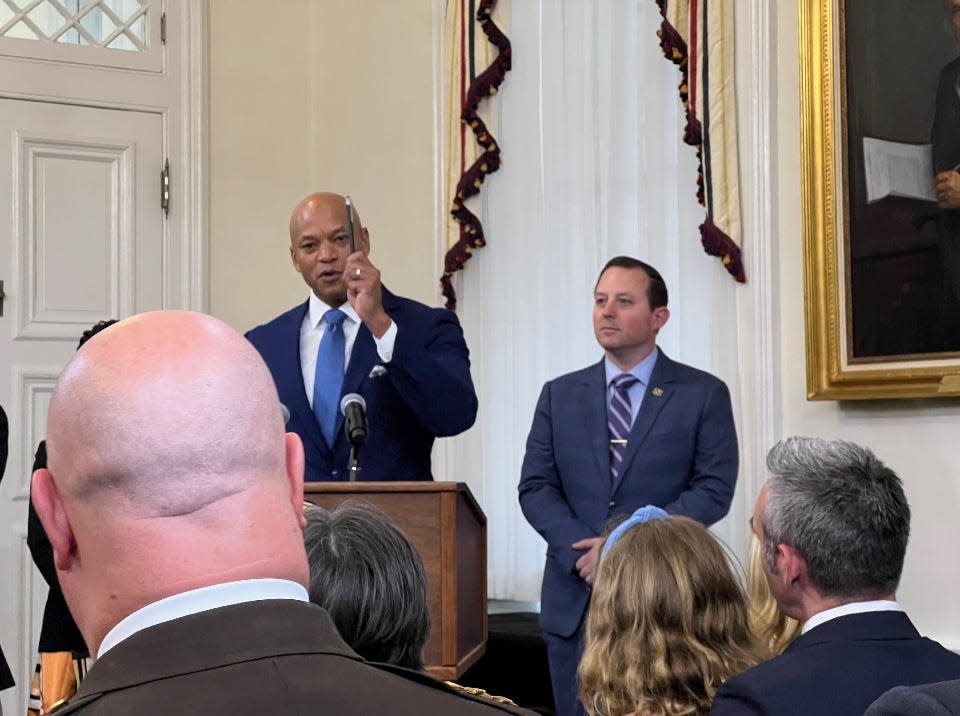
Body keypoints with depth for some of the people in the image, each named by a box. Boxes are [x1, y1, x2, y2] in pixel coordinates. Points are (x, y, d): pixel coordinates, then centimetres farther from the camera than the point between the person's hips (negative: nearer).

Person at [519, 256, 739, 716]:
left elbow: (714, 489, -7)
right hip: (575, 597, 3)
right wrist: (583, 552, -13)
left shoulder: (704, 394, 1)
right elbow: (535, 487, 4)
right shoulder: (560, 395, 10)